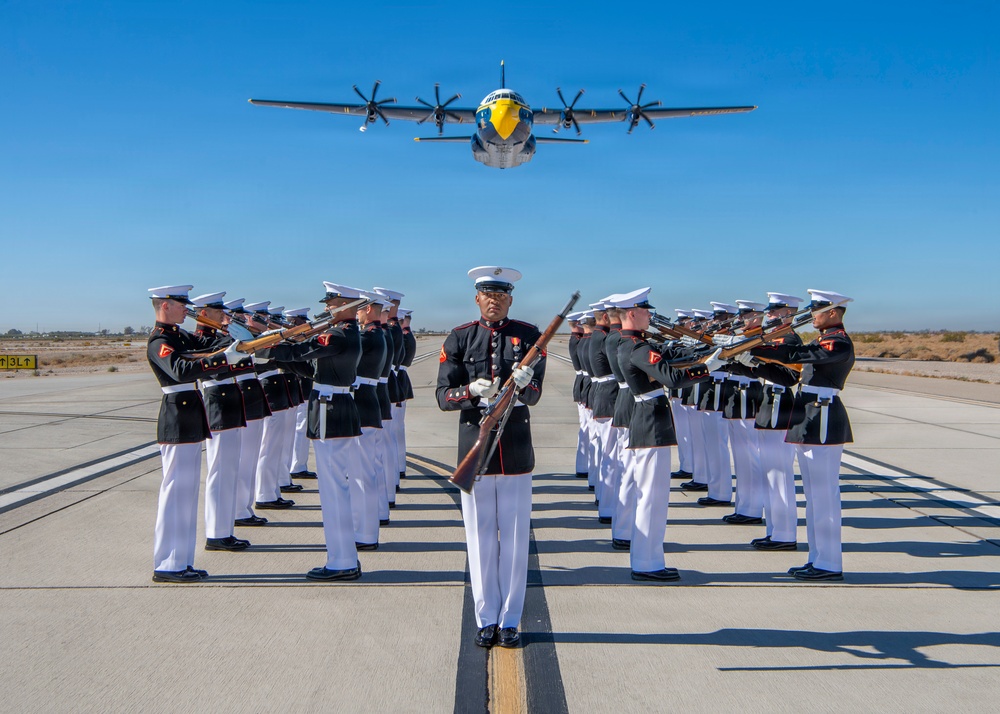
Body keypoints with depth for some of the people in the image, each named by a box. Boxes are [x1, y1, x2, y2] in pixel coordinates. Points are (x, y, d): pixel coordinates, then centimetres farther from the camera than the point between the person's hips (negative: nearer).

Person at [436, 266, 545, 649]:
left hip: (516, 449, 0)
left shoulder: (529, 336, 2)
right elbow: (443, 396, -3)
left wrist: (524, 384, -29)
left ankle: (509, 621, 18)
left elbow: (535, 395, -6)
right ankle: (486, 619, 19)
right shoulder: (459, 338, 3)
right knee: (481, 536, 7)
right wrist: (472, 391, -22)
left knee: (514, 536, 5)